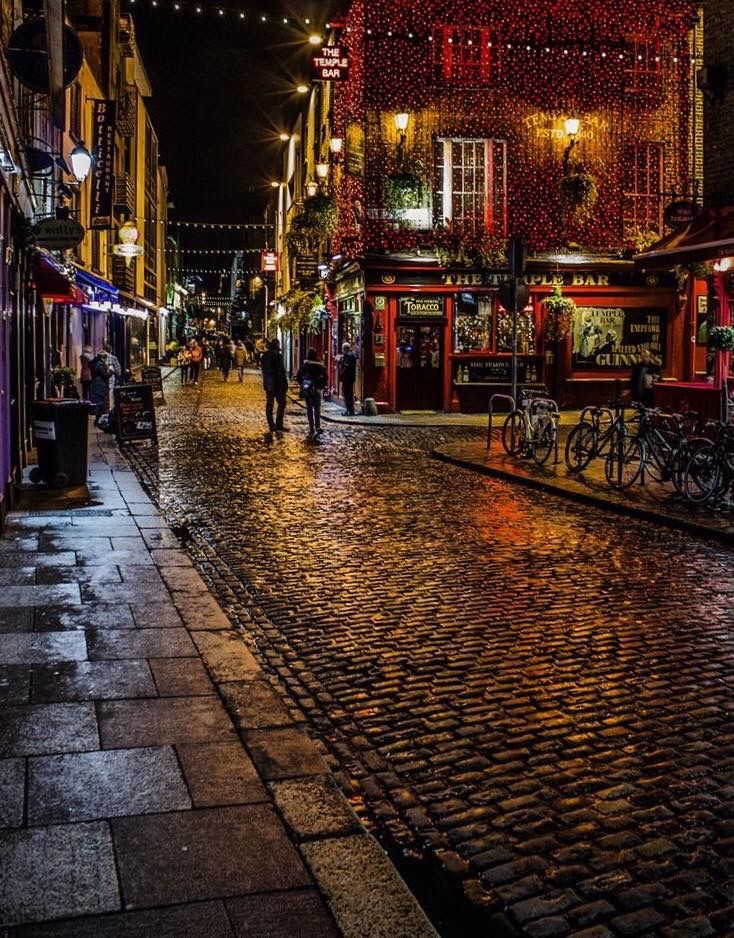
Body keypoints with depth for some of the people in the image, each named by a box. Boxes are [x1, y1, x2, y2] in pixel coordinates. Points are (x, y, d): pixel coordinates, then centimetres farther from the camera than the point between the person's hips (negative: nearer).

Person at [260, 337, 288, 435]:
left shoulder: (264, 356, 9)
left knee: (269, 405, 8)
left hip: (268, 384, 7)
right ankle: (279, 425, -3)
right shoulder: (277, 355, -15)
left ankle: (271, 426, 10)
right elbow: (281, 371, -16)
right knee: (281, 403, 0)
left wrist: (266, 381, 18)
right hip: (278, 383, -7)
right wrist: (285, 383, -12)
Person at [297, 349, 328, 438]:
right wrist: (322, 386, 2)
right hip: (317, 390, 0)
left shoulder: (304, 366, -2)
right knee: (317, 408, 14)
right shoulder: (320, 366, -4)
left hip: (307, 390, 0)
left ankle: (312, 429, -4)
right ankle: (317, 427, 19)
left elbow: (298, 377, 0)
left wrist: (302, 385, 11)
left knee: (309, 409, 3)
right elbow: (325, 376, -9)